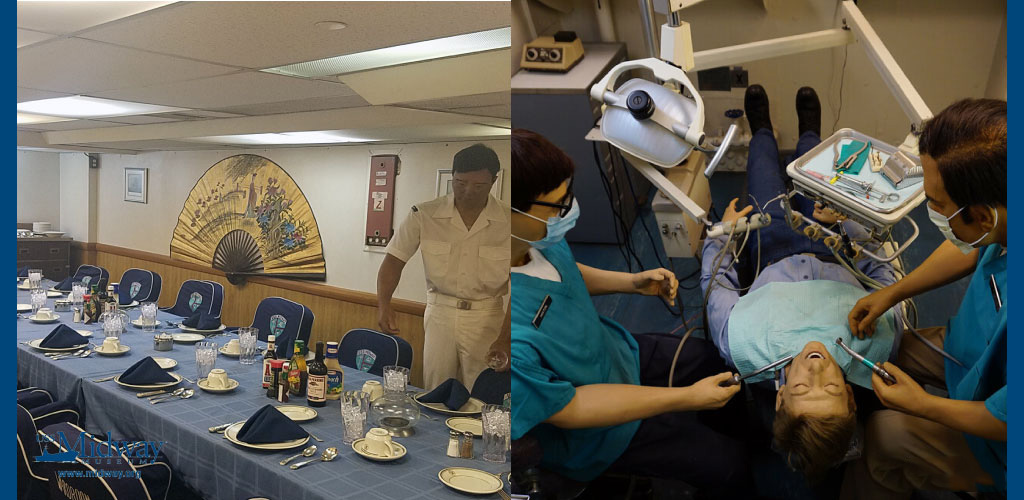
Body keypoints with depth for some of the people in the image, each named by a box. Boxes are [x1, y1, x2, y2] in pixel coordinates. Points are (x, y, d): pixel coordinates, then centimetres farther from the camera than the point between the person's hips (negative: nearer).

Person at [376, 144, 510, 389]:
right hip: (439, 313, 1)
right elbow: (394, 260, -1)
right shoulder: (424, 215, -6)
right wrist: (383, 305, -17)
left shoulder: (507, 222, -8)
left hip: (485, 318, -1)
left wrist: (507, 337, -13)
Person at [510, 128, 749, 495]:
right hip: (589, 435, -7)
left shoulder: (535, 236, -19)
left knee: (715, 358, 23)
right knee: (728, 463, 5)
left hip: (618, 351, 7)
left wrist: (634, 282, -6)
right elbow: (568, 410, -30)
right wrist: (687, 398, -25)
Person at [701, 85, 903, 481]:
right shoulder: (878, 346, -44)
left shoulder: (744, 349, -49)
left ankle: (763, 131, 61)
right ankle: (809, 135, 62)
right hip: (836, 260, 1)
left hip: (775, 261, 0)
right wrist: (842, 223, -11)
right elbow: (881, 273, -21)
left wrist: (724, 231, -12)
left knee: (763, 153, 22)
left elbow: (716, 279, -27)